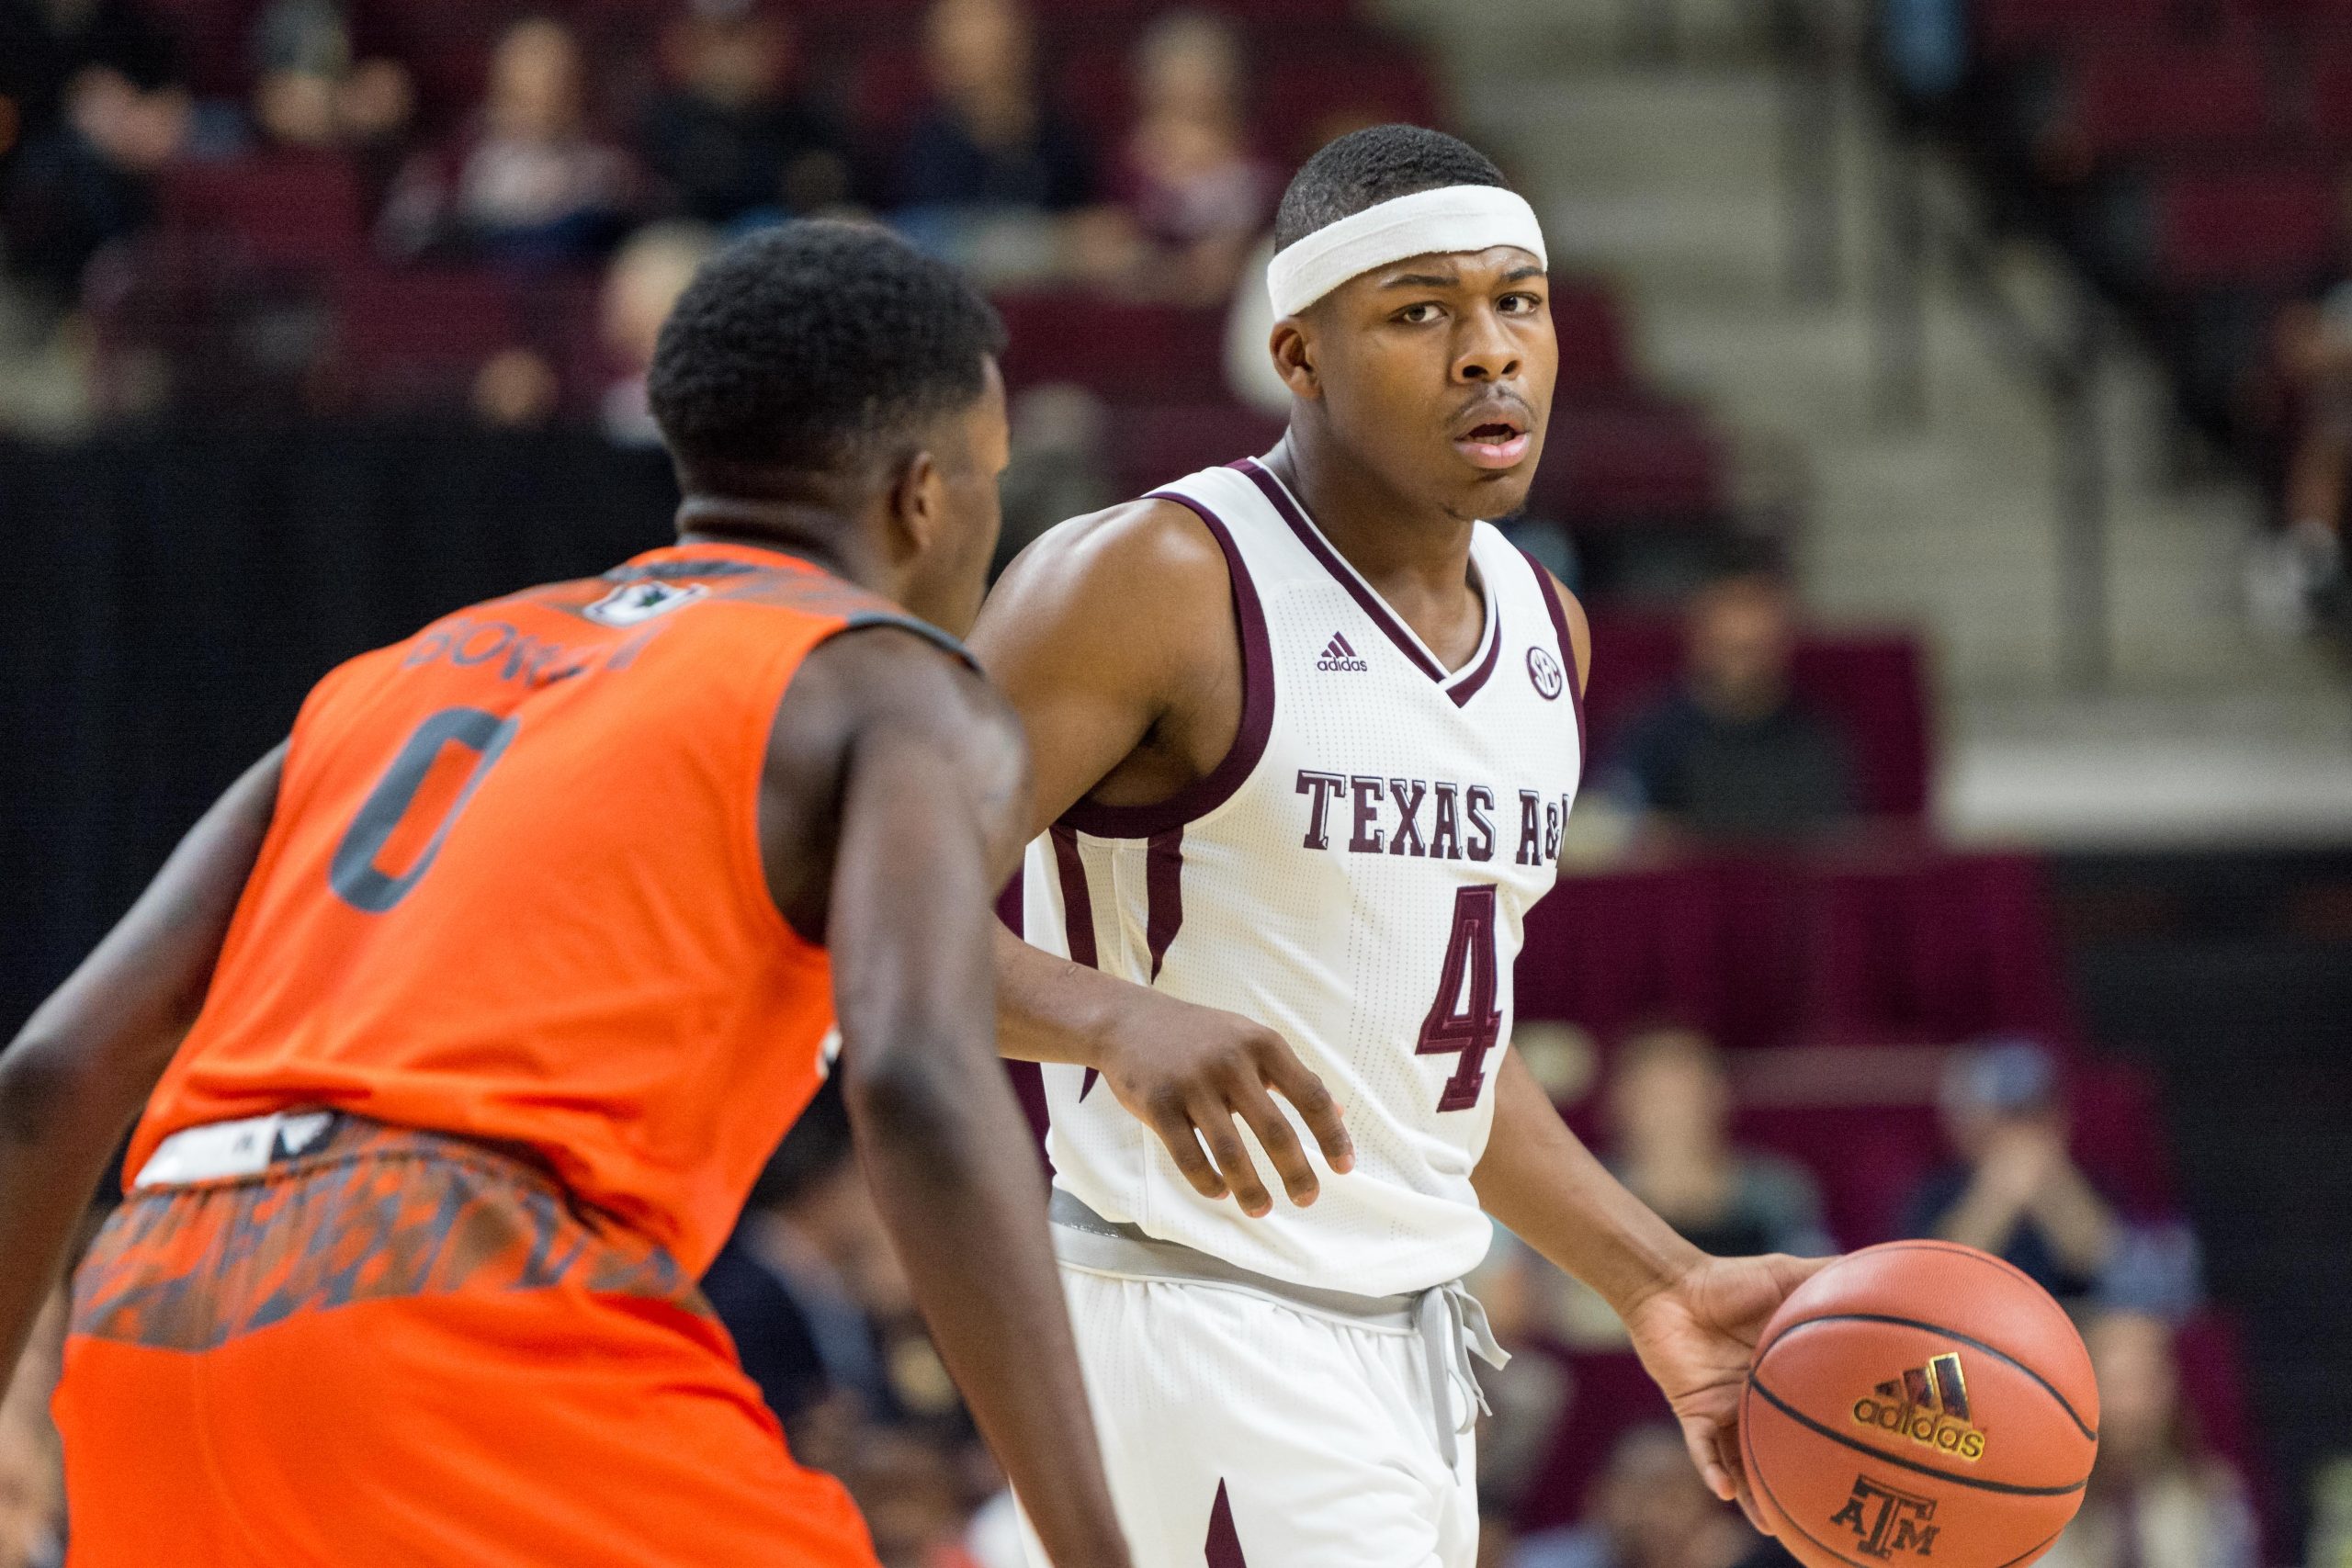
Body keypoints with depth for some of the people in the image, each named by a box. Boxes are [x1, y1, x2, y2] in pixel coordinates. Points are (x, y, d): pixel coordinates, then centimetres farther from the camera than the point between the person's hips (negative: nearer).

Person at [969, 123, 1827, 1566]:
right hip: (1204, 1329, -9)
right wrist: (1119, 1020, -37)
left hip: (1415, 1340, 9)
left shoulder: (1543, 627, 13)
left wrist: (1663, 1283, 16)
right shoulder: (1160, 583, -13)